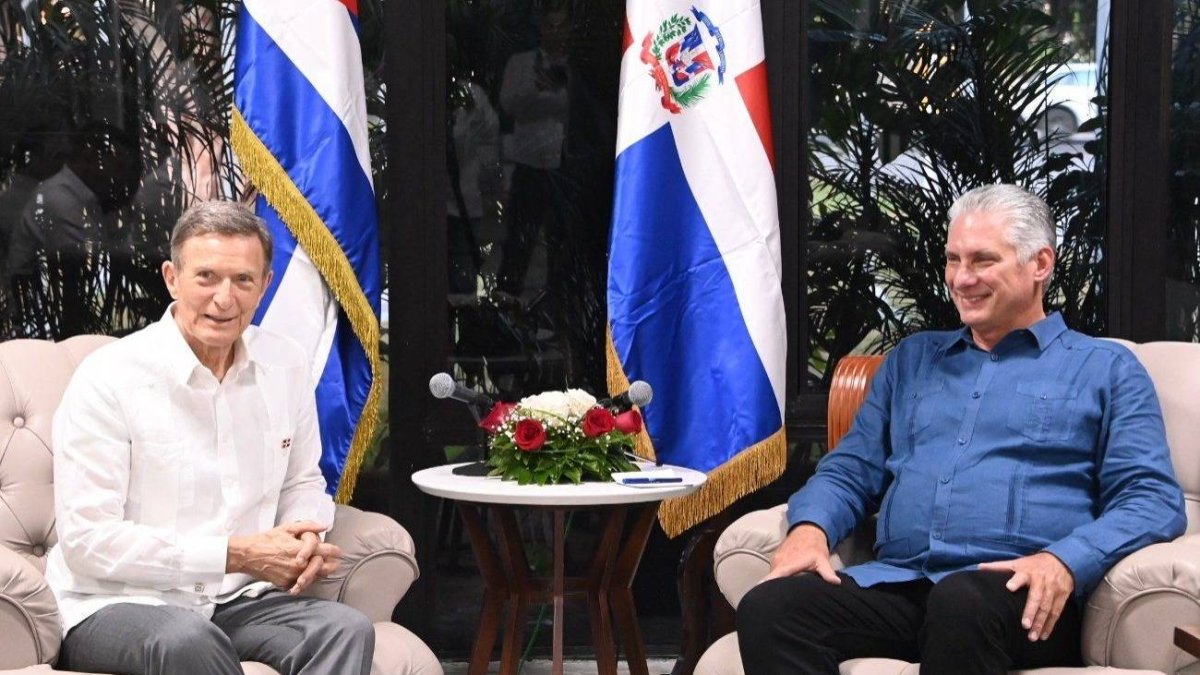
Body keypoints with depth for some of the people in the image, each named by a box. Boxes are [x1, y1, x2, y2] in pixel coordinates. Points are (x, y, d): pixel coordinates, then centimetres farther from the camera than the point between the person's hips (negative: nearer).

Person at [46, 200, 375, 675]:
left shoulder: (285, 366, 6)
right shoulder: (108, 378, -11)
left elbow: (302, 481, 22)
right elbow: (87, 541, -16)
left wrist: (305, 538, -4)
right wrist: (236, 555, -17)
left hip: (235, 600, 5)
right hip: (114, 606, -5)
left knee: (346, 630, -24)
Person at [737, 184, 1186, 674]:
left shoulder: (1106, 369, 14)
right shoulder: (911, 359, 27)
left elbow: (1153, 499, 2)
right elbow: (851, 470, 23)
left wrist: (1064, 561, -18)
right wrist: (811, 527, -2)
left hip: (1022, 595, -3)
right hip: (896, 580, 3)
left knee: (962, 603, -41)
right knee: (768, 607, -27)